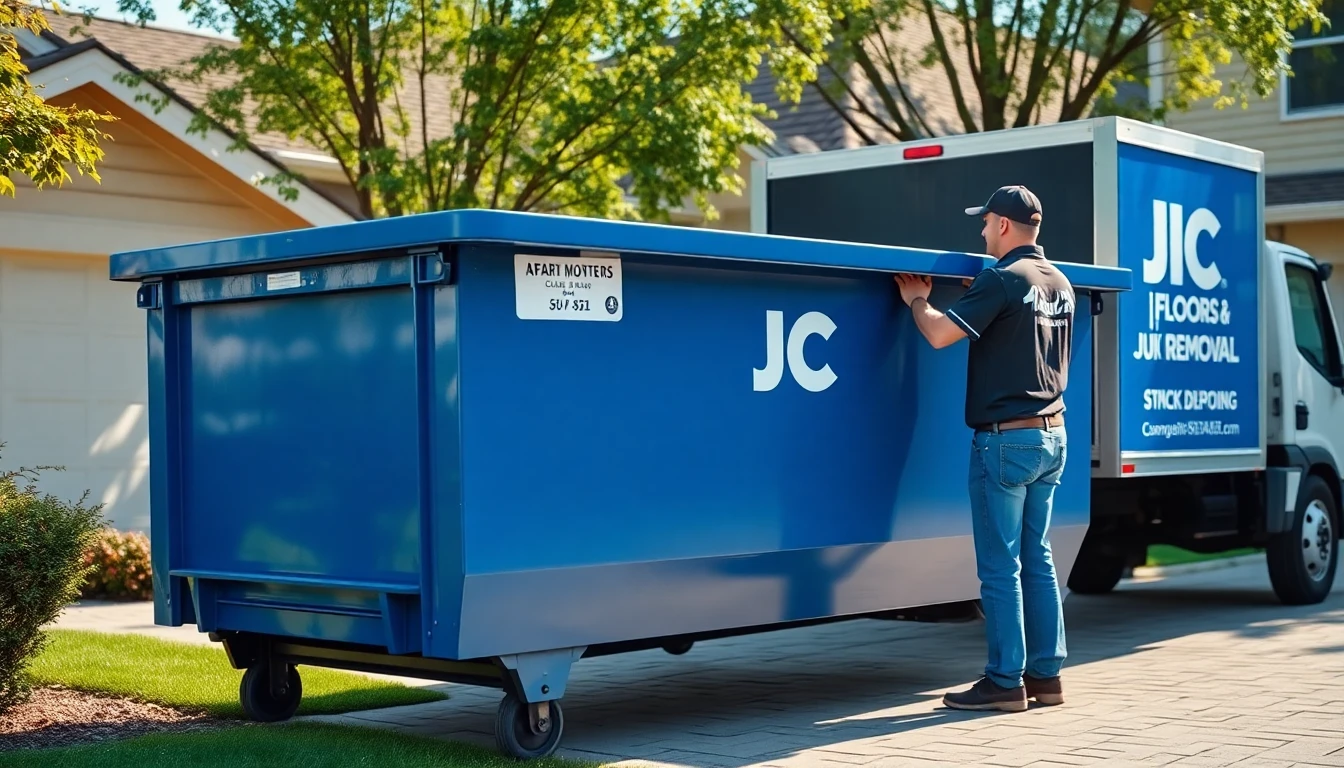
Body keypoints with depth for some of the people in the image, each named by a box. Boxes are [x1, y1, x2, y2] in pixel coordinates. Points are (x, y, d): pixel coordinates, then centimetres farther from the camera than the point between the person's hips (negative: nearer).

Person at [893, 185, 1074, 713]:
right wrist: (977, 296, 22)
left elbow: (940, 334, -18)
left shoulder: (1002, 280, -14)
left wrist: (916, 299, 0)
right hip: (1052, 436, 8)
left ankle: (1005, 681, 0)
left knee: (1000, 565, -3)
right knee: (1037, 558, 12)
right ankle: (1046, 674, 15)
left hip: (1005, 438, -8)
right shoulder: (1060, 283, 12)